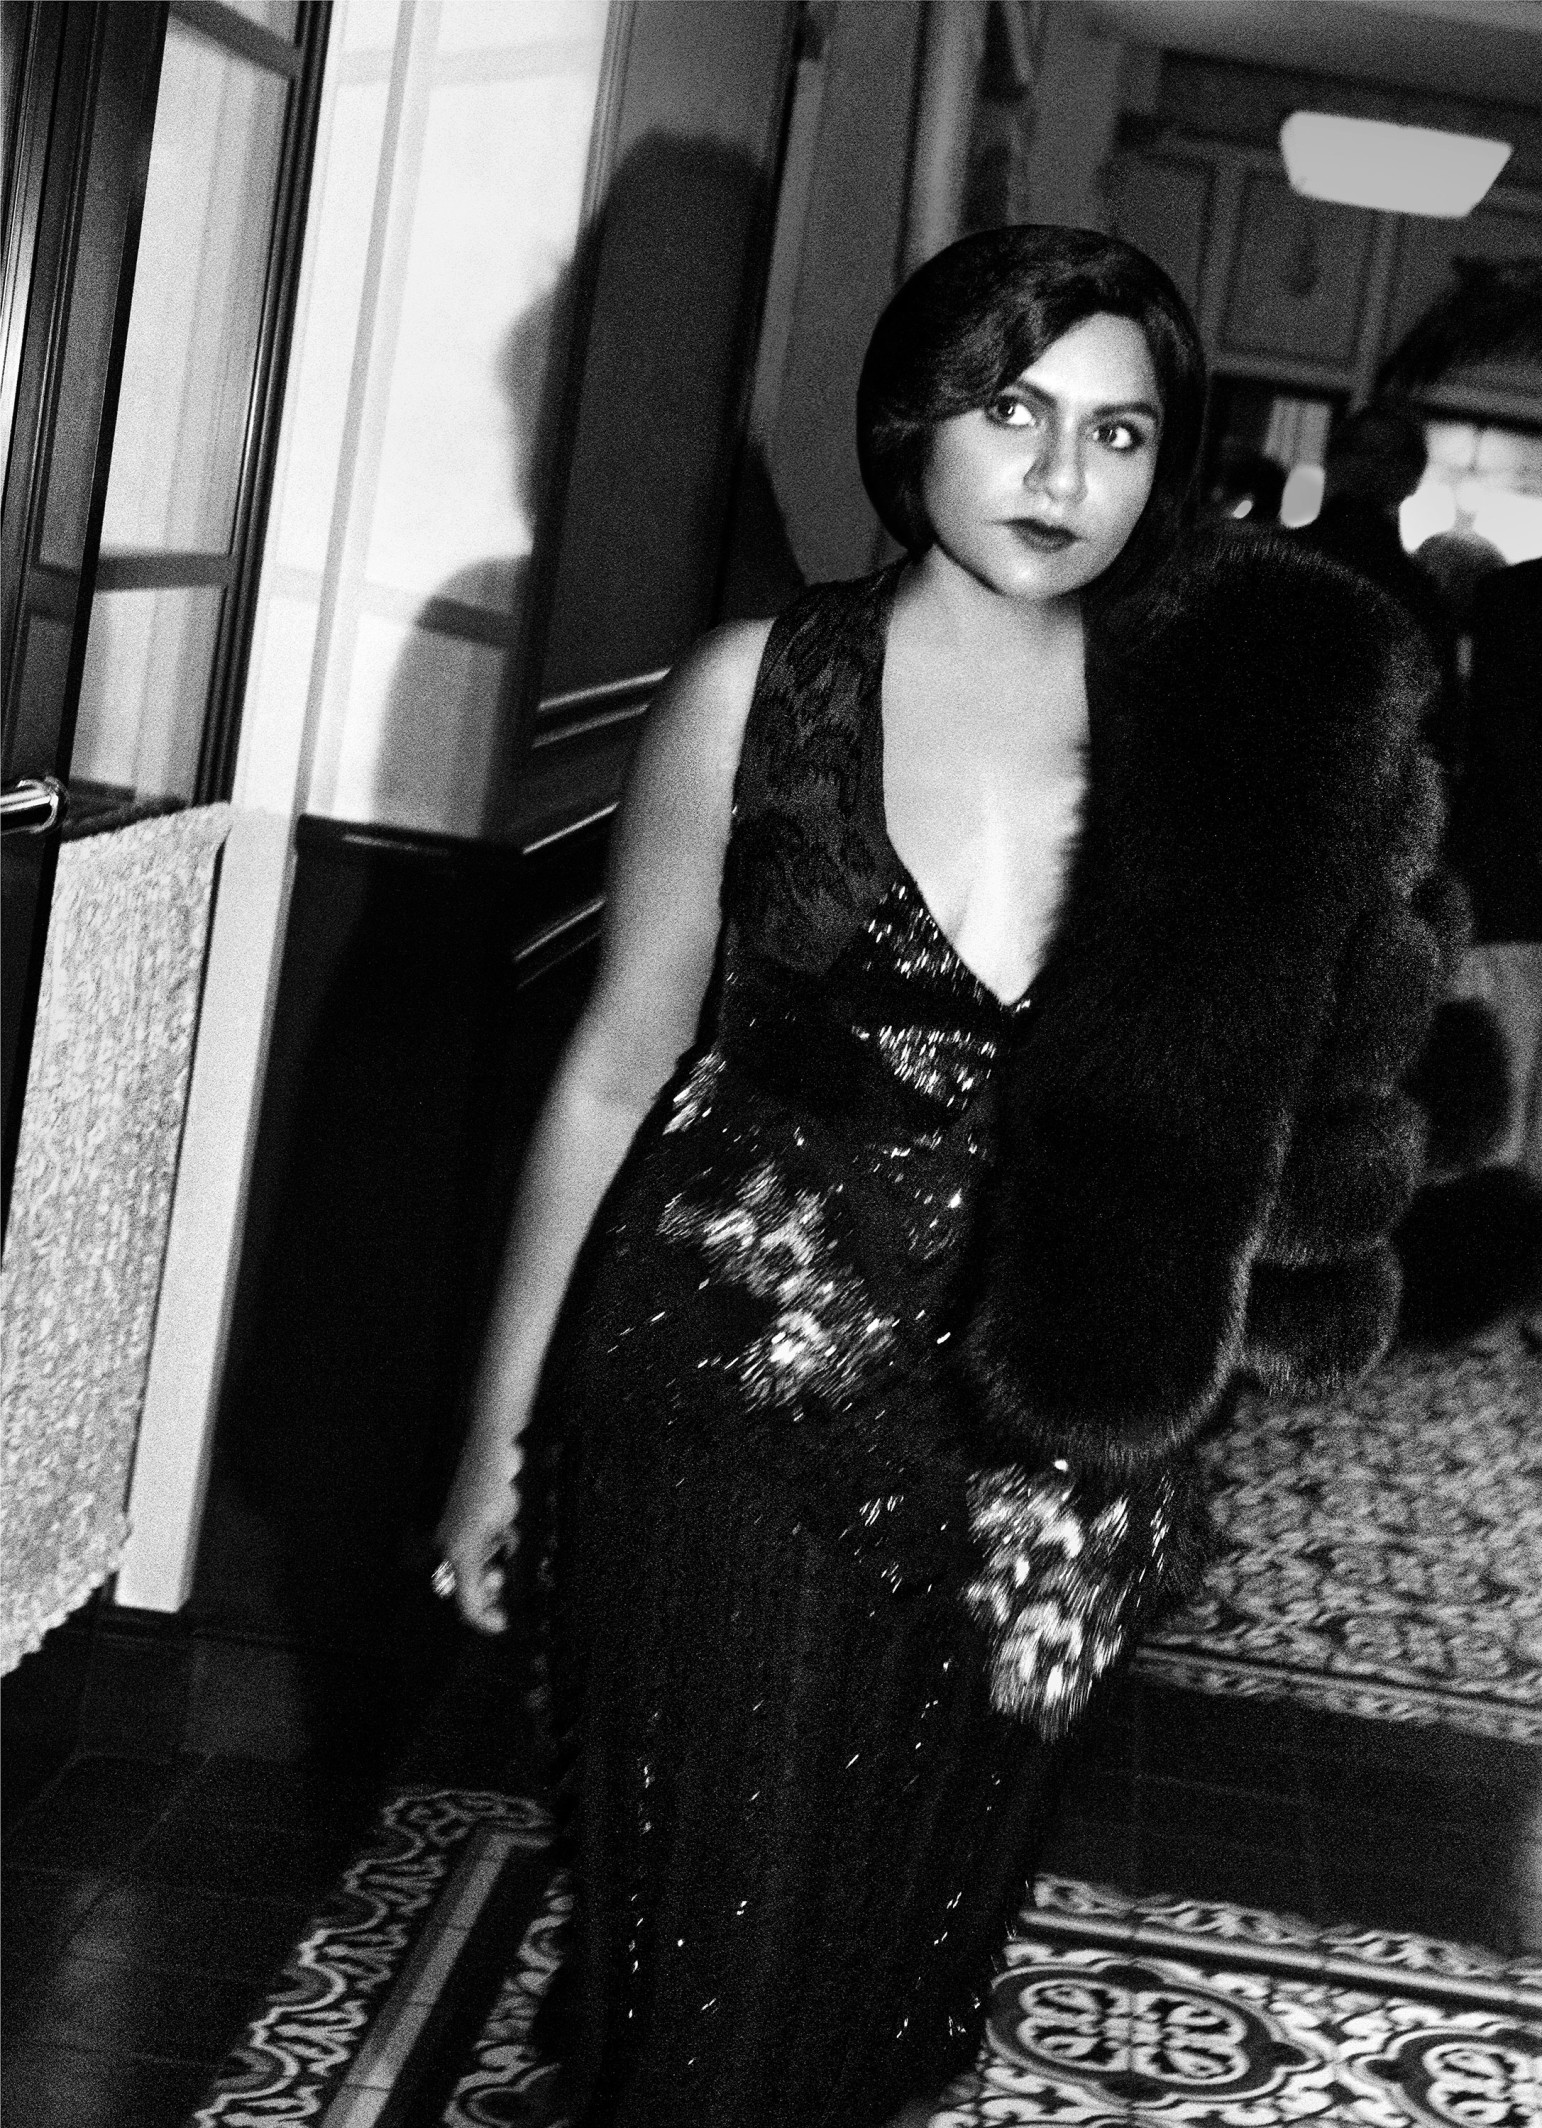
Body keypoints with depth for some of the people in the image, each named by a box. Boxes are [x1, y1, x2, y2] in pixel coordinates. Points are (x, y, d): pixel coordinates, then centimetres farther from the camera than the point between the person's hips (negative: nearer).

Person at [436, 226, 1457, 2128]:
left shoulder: (1228, 731, -2)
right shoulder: (759, 689, -4)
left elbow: (1245, 1093, 3)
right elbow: (619, 1061, 2)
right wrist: (503, 1431, 4)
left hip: (1025, 1444, 2)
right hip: (727, 1411, -1)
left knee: (895, 1958, 16)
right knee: (713, 1949, 7)